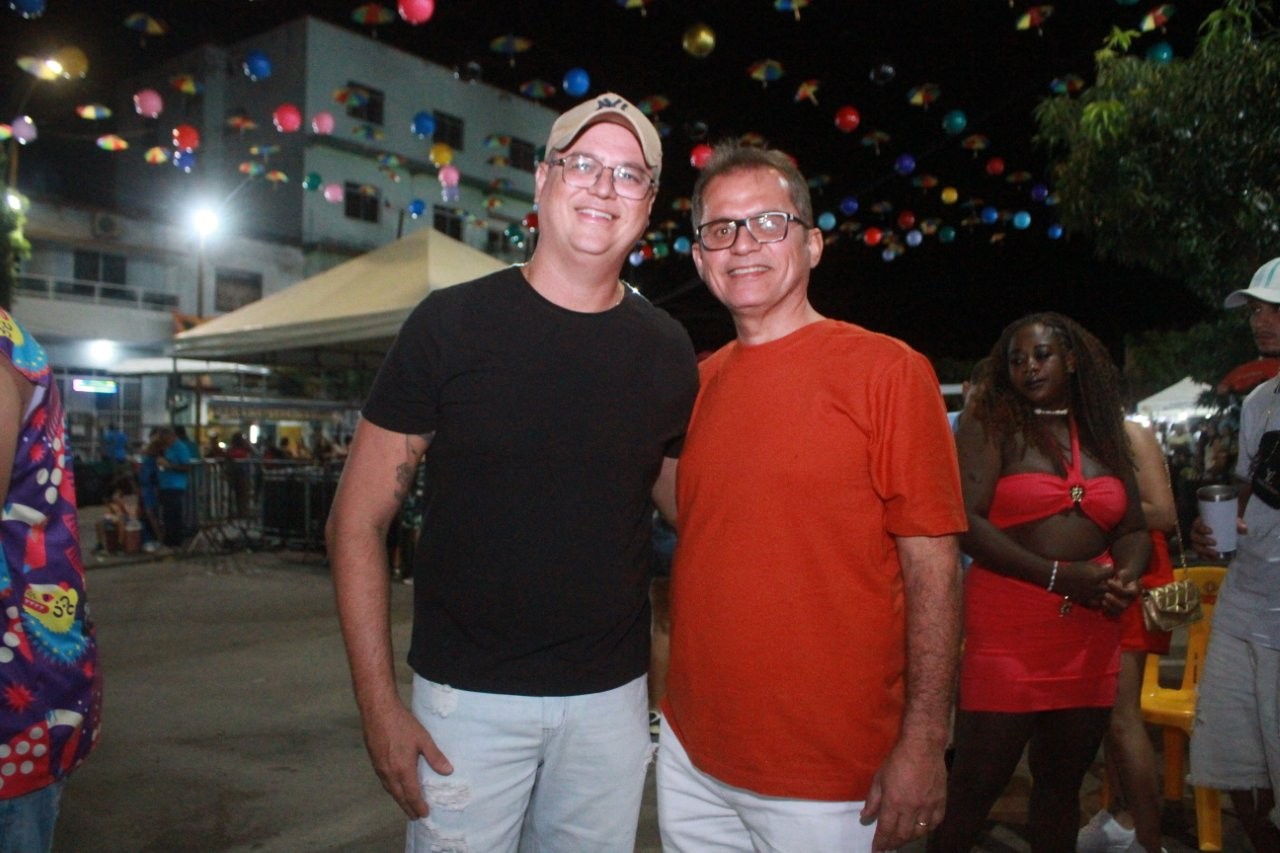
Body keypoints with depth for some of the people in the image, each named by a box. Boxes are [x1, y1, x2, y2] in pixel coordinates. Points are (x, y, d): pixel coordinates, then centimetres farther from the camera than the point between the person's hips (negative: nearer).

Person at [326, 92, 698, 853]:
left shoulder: (668, 352, 0)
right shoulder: (453, 324, -9)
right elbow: (358, 522, -6)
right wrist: (379, 704, -10)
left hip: (614, 697, 3)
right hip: (469, 697, -2)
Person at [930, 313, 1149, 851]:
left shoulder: (1104, 433, 14)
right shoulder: (992, 423, -2)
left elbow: (1133, 528, 17)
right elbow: (965, 521, -13)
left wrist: (1127, 574, -6)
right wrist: (1058, 575, -18)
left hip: (1091, 633, 5)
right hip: (1008, 627, -5)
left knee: (1063, 779, 15)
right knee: (977, 781, -1)